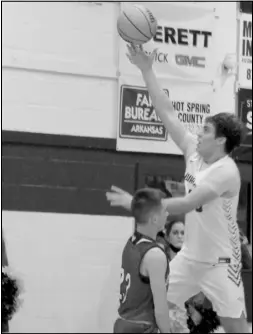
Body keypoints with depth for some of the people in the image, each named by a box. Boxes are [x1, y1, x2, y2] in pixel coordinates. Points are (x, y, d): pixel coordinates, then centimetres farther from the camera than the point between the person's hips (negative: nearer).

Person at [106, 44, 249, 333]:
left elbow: (186, 205, -27)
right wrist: (146, 70, -3)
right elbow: (167, 113, 1)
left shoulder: (226, 172, -21)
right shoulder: (194, 151, 1)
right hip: (189, 256, 7)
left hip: (219, 262, -7)